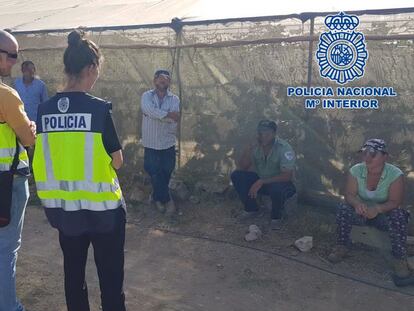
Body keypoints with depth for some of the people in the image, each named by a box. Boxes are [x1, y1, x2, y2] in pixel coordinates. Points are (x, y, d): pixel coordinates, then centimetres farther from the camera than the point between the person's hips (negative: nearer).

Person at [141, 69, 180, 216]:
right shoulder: (147, 96, -2)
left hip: (168, 145, 1)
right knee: (155, 174, 2)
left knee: (165, 175, 11)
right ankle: (167, 200, 20)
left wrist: (157, 115, -16)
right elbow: (149, 110, -23)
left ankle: (158, 197, 34)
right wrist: (168, 115, -20)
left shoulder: (174, 99, 1)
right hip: (151, 144, -1)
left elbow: (174, 121, -12)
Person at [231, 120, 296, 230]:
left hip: (280, 183, -5)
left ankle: (277, 217, -7)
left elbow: (287, 176, -28)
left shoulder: (284, 148, -23)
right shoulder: (255, 146, -9)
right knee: (236, 176, -15)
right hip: (260, 181, 5)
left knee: (277, 188, -40)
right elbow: (241, 168, -7)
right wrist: (248, 151, -26)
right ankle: (251, 209, 4)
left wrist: (261, 182, -33)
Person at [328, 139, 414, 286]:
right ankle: (342, 247, -10)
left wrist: (377, 209, -43)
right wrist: (357, 203, -38)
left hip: (384, 213, -2)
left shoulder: (395, 174, -22)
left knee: (398, 216, -35)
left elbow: (395, 202, -23)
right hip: (362, 212, 2)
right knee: (344, 209, -27)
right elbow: (349, 194, -14)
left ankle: (400, 261, -26)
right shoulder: (355, 171, -15)